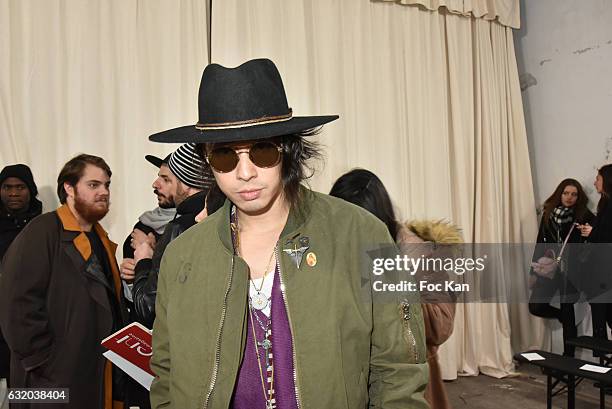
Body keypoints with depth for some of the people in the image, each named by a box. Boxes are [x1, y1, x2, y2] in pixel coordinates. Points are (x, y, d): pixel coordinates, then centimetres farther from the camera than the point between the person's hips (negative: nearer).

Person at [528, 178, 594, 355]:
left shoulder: (584, 216, -3)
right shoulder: (549, 213, 6)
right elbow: (540, 241, 9)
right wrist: (535, 269, 9)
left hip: (571, 271, -3)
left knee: (567, 311, 1)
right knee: (535, 306, -3)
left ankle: (568, 356, 17)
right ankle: (566, 317, 28)